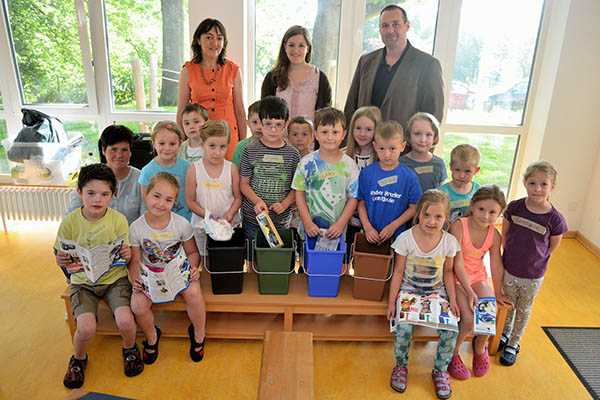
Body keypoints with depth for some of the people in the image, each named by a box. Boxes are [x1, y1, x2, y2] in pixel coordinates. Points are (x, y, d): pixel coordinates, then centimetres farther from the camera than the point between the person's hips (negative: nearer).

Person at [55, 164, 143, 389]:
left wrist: (127, 255, -24)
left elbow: (125, 258, -1)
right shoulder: (70, 222, -8)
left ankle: (130, 349, 14)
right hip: (82, 281, 0)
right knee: (86, 328, -22)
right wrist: (62, 261, -20)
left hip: (115, 278, 0)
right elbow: (60, 257, 3)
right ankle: (78, 359, 15)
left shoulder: (118, 220, -9)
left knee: (125, 321, -22)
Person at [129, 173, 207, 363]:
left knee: (194, 293, -28)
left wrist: (194, 268, -17)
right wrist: (135, 280, -19)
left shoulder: (182, 224, -11)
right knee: (138, 304, -23)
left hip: (179, 269, -1)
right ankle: (152, 337, 11)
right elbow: (135, 260, -2)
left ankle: (198, 335, 0)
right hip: (149, 274, 1)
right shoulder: (136, 227, -11)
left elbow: (192, 252, 2)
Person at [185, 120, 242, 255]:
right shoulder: (194, 169, -10)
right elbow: (191, 201, -6)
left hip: (230, 223, 0)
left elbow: (238, 198, -2)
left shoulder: (232, 168, -7)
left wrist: (229, 215, -18)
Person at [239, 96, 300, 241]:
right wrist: (257, 201, -17)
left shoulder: (293, 154, -2)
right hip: (253, 217, 0)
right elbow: (244, 183, -2)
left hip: (281, 220, 0)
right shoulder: (250, 151, -4)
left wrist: (284, 204, -14)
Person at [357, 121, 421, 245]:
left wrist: (393, 226, -12)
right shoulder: (366, 173, -5)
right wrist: (367, 227, -9)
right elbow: (361, 202, -1)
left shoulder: (409, 177, -9)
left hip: (396, 235, -1)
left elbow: (413, 207, -5)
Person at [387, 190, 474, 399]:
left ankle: (440, 370, 12)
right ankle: (401, 366, 7)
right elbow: (398, 272, -7)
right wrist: (392, 301, -8)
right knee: (403, 327, -23)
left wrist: (452, 300, -3)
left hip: (437, 291, 2)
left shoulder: (449, 241, -8)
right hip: (409, 289, -2)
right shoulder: (406, 238, -14)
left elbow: (448, 272, 5)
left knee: (450, 330, -16)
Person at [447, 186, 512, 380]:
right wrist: (469, 291, -25)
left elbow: (496, 265, 3)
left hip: (478, 277, 4)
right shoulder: (458, 226, -23)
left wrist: (498, 293, 11)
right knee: (469, 319, -20)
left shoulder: (495, 235, -7)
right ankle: (453, 353, 9)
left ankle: (480, 347, 20)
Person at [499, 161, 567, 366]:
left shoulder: (555, 219, -19)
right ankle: (504, 335, 48)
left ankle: (514, 344, 40)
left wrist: (535, 262, 0)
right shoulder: (514, 207, -14)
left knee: (524, 310, 19)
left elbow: (552, 248, -4)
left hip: (533, 276, -1)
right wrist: (514, 255, 0)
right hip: (508, 270, 1)